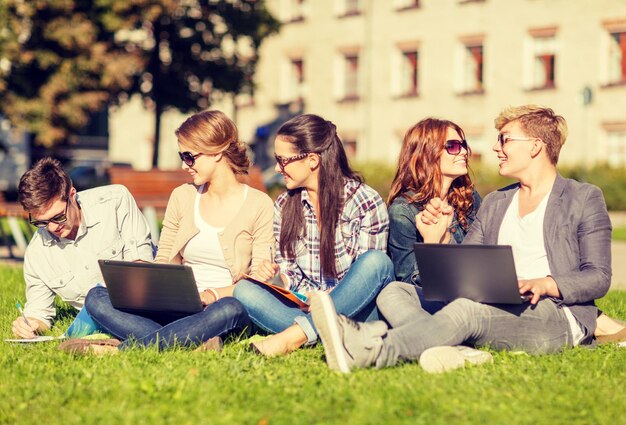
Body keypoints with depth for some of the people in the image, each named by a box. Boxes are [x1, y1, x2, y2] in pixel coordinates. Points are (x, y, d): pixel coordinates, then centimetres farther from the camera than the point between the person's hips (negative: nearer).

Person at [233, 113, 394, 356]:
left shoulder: (366, 202, -4)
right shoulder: (284, 206, 10)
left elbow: (368, 272, -6)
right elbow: (288, 270, 15)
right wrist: (274, 272, -9)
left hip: (355, 307, -3)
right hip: (302, 307, 3)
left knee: (377, 261, -33)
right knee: (244, 290, -21)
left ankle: (295, 335, -37)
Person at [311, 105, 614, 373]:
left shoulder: (584, 198, 9)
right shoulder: (494, 204, 27)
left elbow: (598, 278, 0)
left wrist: (544, 284, -18)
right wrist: (438, 241, -2)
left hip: (556, 317, -6)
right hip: (495, 312, 6)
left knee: (467, 309, -37)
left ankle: (367, 352, -57)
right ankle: (452, 351, -49)